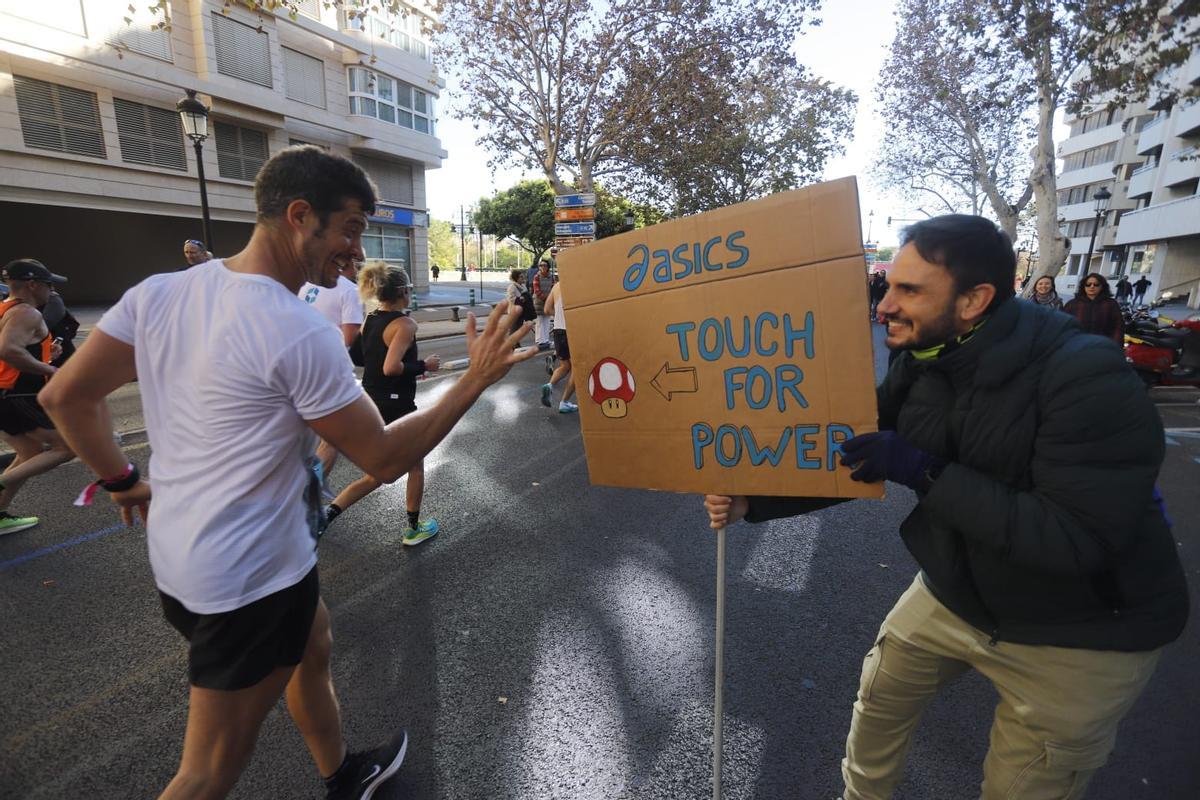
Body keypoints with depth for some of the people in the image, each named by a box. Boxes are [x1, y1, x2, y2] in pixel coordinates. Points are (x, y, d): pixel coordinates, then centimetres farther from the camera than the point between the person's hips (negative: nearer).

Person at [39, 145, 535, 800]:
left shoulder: (158, 292, -3)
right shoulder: (301, 335, -26)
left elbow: (63, 396, 4)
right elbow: (385, 458, -19)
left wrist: (121, 480, 15)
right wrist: (476, 379, -16)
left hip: (175, 553, 9)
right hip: (253, 579, -9)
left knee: (312, 644, 29)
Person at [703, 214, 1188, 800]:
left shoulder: (1089, 379, -28)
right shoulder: (920, 369, -9)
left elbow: (1078, 540, -33)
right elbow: (854, 462, -4)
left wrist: (925, 473, -37)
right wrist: (751, 503, -15)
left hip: (1077, 638, -5)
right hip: (954, 595, 6)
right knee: (877, 706, 19)